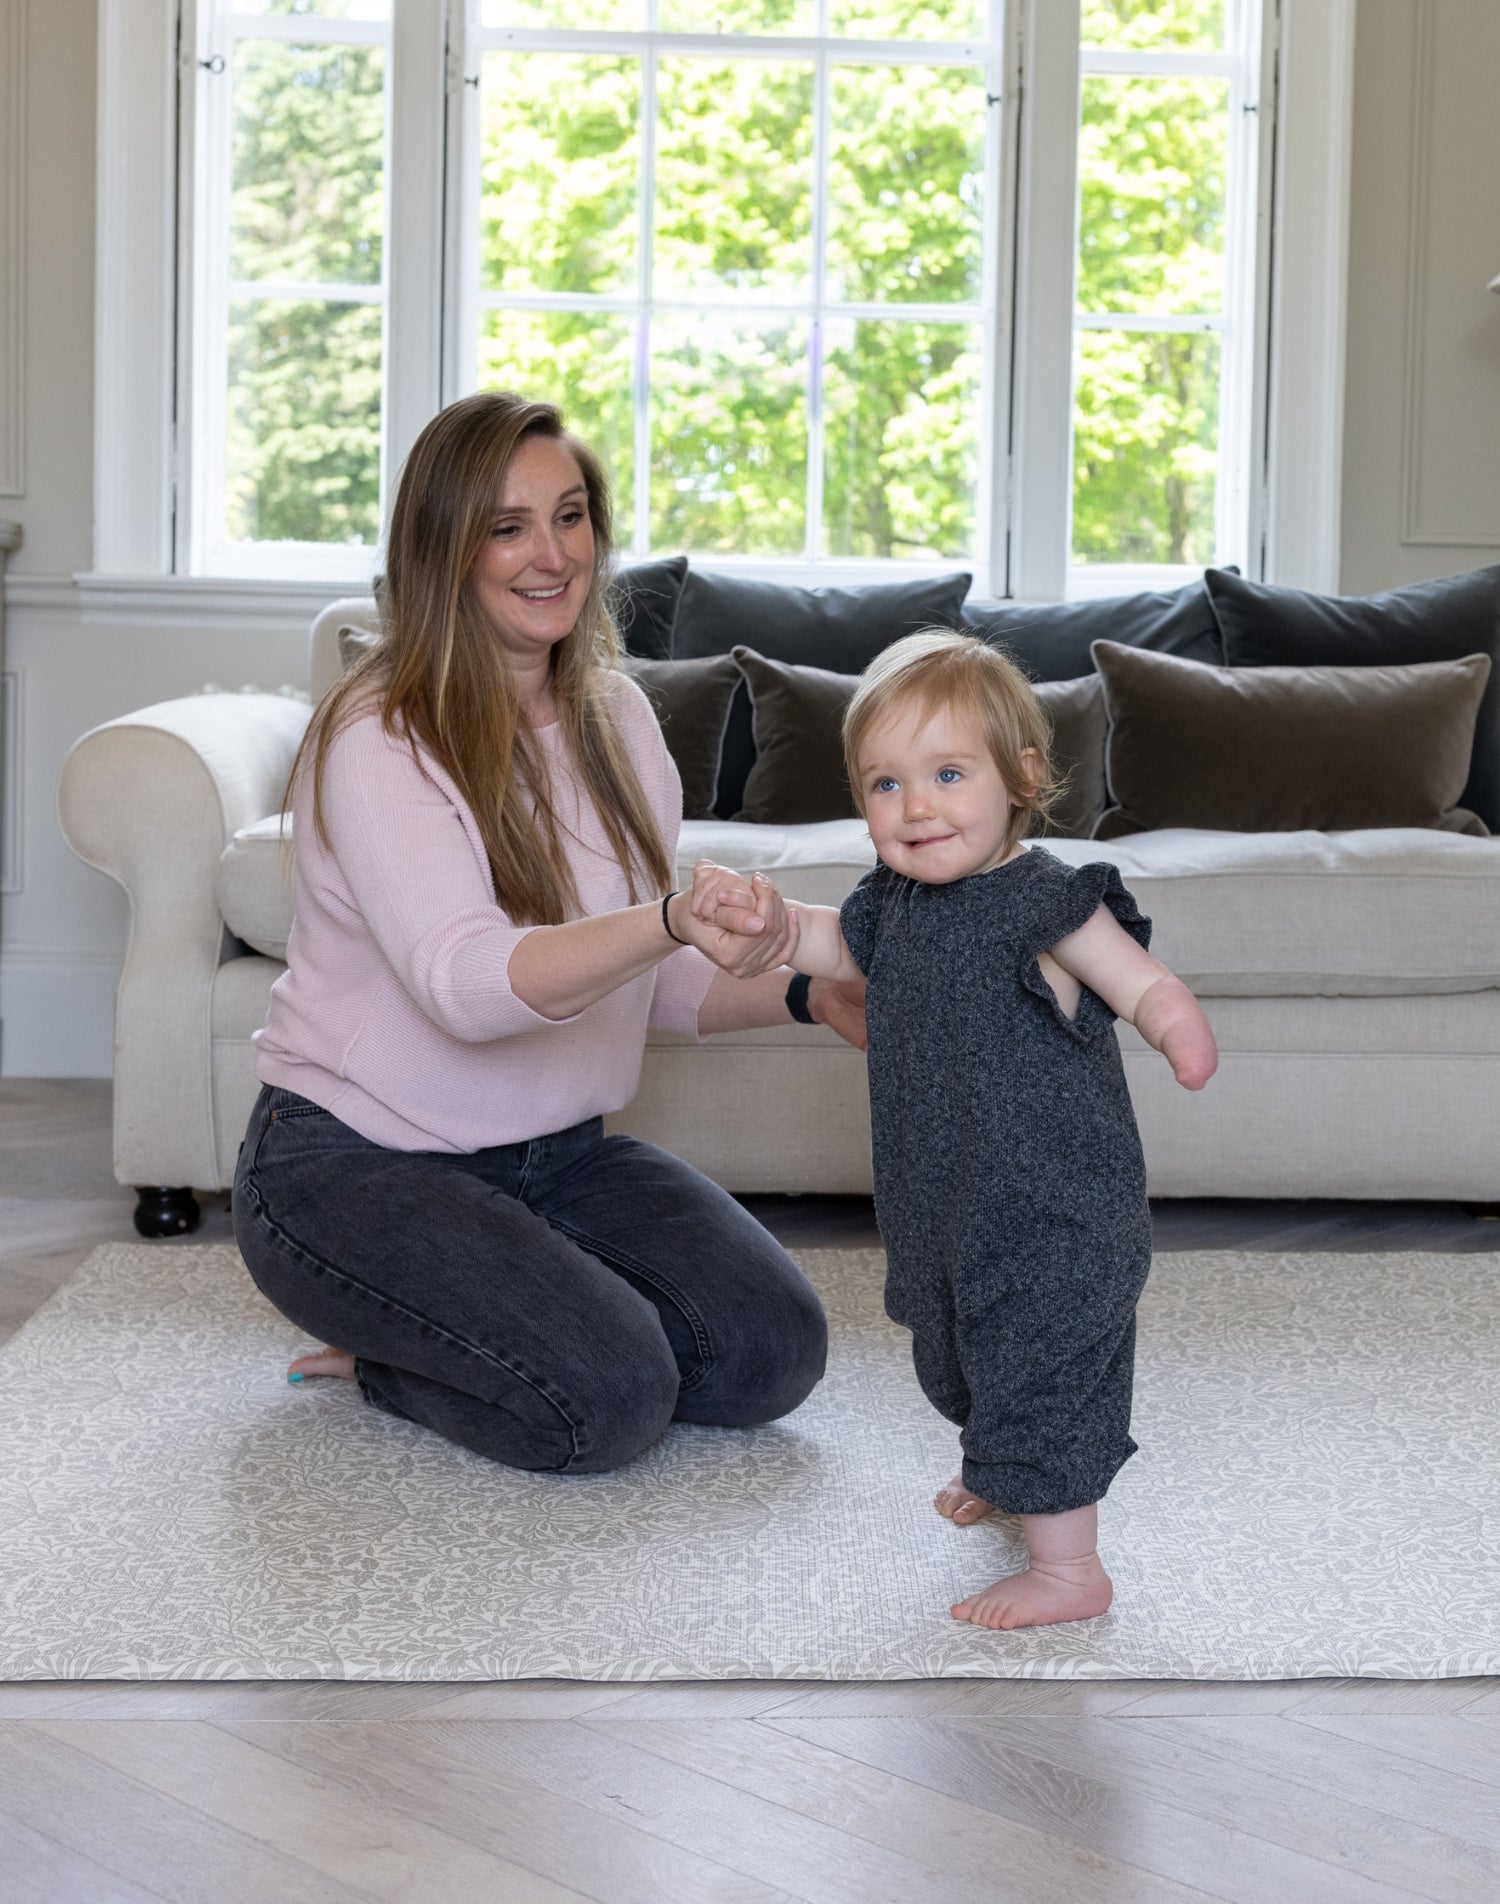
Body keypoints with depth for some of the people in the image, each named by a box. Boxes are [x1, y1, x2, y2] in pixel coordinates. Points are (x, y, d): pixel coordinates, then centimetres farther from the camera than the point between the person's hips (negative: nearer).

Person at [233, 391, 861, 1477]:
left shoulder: (616, 717, 5)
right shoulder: (379, 738, -18)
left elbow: (650, 982, 11)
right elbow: (465, 984, -33)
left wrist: (807, 993, -9)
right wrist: (673, 923, -50)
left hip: (556, 1151, 7)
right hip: (358, 1163, -7)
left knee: (773, 1352, -11)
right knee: (608, 1399, -26)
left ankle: (425, 1336, 9)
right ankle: (393, 1360, 4)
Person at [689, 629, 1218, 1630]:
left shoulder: (1047, 901, -21)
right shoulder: (895, 899, 3)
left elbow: (1142, 982, -28)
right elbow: (833, 944, 22)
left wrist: (1180, 1027, -50)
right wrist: (755, 910, 6)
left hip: (1053, 1212, -9)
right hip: (954, 1203, 9)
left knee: (1042, 1365, -4)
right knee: (966, 1351, 28)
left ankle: (1069, 1566, 9)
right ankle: (1006, 1478, 55)